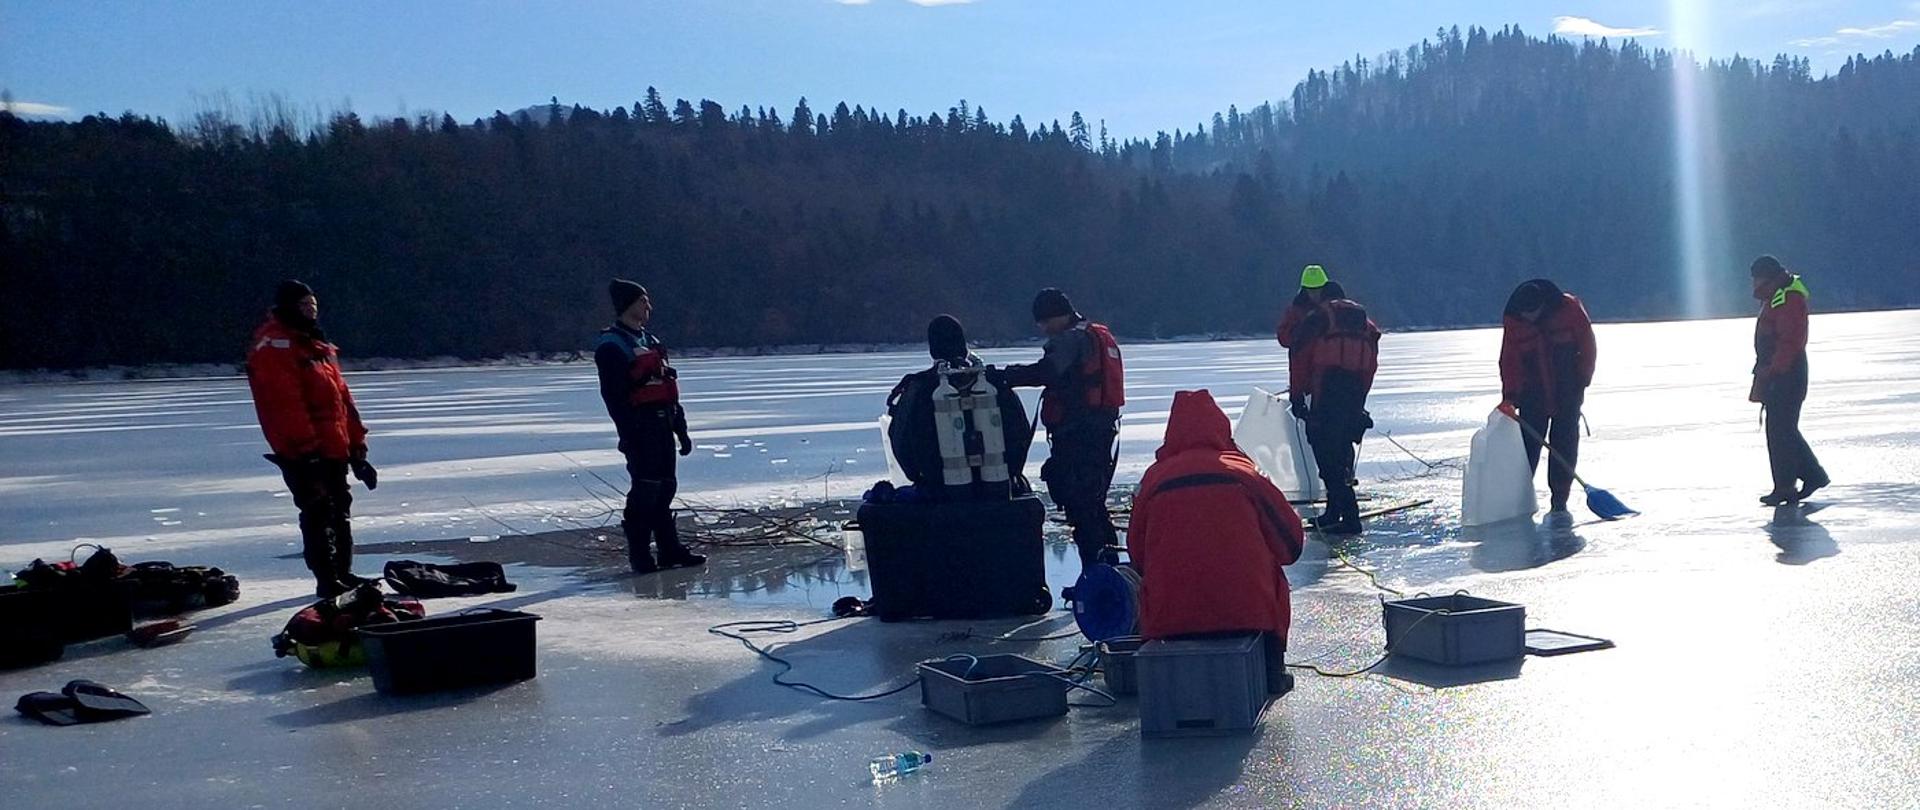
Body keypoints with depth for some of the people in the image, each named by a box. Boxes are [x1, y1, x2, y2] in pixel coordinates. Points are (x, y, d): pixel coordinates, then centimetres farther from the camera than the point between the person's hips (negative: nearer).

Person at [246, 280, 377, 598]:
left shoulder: (317, 345, 18)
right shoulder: (274, 348, -11)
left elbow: (342, 397, 19)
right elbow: (285, 402, -21)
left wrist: (356, 446, 17)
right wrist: (306, 446, -25)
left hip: (334, 448, 9)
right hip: (304, 453, -9)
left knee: (340, 512, 15)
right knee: (319, 513, -6)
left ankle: (343, 574, 25)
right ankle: (327, 580, 1)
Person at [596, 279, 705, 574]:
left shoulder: (650, 341, 19)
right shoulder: (611, 346, -9)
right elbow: (614, 396, -16)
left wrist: (681, 430, 20)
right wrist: (628, 436, -21)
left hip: (663, 424, 9)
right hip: (639, 426, -9)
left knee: (665, 486, 11)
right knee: (645, 489, -8)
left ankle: (670, 550, 17)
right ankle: (639, 555, 0)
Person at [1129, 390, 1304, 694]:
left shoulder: (1155, 477, 3)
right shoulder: (1241, 471, 2)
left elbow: (1138, 557, 9)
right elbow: (1290, 542, 7)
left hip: (1168, 618, 1)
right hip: (1247, 609, 0)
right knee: (1271, 578, 29)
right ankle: (1272, 677, 35)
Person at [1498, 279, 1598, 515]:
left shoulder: (1569, 309, -13)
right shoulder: (1512, 321, -9)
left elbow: (1587, 344, -3)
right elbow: (1509, 359, -9)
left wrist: (1582, 380, -6)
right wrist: (1509, 395, -19)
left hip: (1568, 391, -1)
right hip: (1533, 393, 1)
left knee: (1565, 443, -1)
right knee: (1528, 441, -3)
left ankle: (1560, 500, 5)